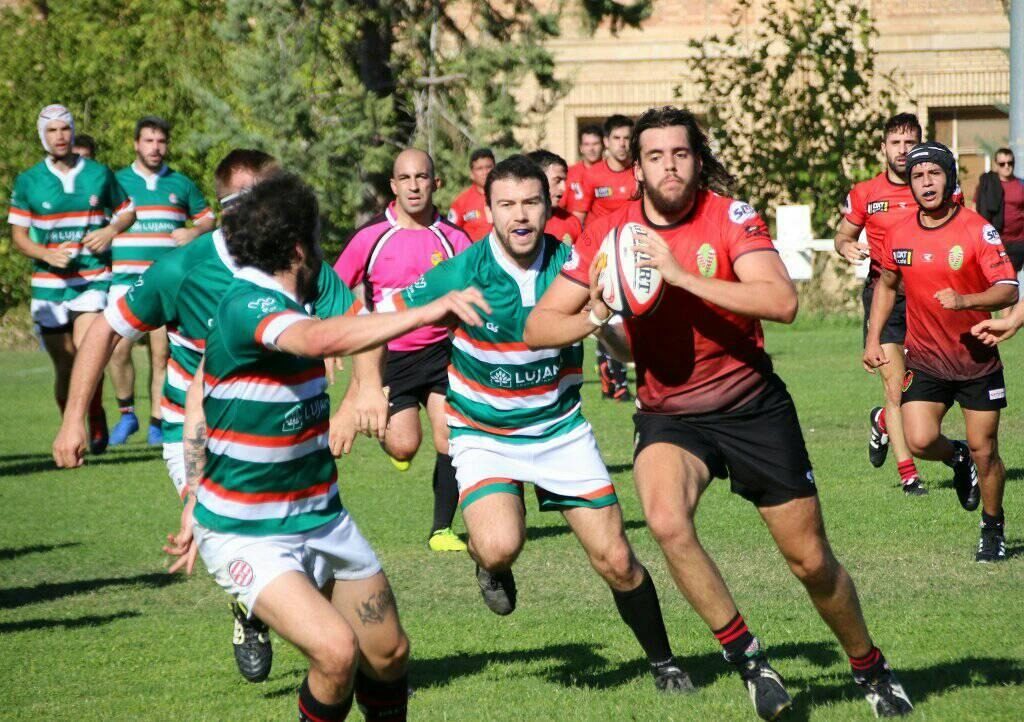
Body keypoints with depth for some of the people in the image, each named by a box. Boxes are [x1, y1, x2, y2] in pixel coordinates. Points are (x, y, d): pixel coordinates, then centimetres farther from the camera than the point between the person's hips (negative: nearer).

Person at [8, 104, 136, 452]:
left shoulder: (100, 174, 5)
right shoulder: (28, 181, 3)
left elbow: (127, 212, 17)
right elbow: (18, 234, 6)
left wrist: (111, 230, -5)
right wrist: (47, 255, -13)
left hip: (94, 278, -1)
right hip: (49, 284, 1)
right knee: (64, 368, 1)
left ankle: (96, 418, 1)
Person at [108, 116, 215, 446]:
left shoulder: (181, 184, 10)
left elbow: (207, 218, 18)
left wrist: (194, 233, -4)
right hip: (125, 279, -1)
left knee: (161, 354, -1)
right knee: (118, 348, -12)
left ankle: (157, 423, 7)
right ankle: (126, 413, 6)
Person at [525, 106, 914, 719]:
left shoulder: (731, 217, -11)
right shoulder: (609, 234, -6)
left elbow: (782, 302, -27)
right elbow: (538, 327, -3)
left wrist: (683, 276, -30)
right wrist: (594, 317, -24)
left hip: (754, 404, -1)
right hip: (669, 414, 1)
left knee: (811, 560, 5)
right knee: (667, 520, -31)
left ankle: (871, 667, 33)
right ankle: (747, 657, -13)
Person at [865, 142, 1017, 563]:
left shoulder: (978, 230, -12)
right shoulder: (899, 236, 0)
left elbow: (1008, 291, -17)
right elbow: (886, 285, 18)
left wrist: (965, 300, -34)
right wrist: (873, 339, 11)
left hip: (978, 360, -2)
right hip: (925, 360, 2)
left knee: (984, 451, 1)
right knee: (920, 441, -15)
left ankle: (992, 529, 24)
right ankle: (958, 459, 21)